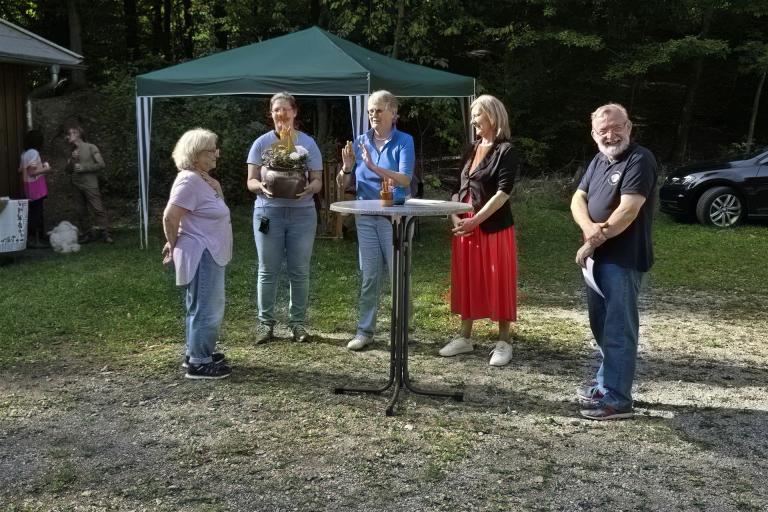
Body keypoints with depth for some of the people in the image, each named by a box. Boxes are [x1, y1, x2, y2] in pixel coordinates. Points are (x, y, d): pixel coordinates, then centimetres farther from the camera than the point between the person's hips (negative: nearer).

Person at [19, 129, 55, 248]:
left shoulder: (25, 153, 13)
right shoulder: (34, 152, -14)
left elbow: (21, 170, 19)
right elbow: (32, 172, -20)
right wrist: (45, 170, -9)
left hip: (29, 187, 9)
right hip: (36, 186, -9)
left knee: (32, 212, 13)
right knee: (37, 213, -7)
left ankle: (31, 237, 17)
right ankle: (36, 239, -6)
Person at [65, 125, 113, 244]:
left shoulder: (90, 147, -3)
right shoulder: (73, 151, 15)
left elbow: (101, 164, -8)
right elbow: (68, 169, 15)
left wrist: (83, 167, -12)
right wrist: (72, 159, -4)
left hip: (90, 185, -6)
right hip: (77, 185, 6)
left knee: (98, 209, -11)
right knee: (83, 212, 7)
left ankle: (105, 233, -10)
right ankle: (88, 233, 12)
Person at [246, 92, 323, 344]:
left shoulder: (308, 143, 6)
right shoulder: (262, 143, 5)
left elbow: (317, 181, 5)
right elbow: (251, 181, 3)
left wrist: (309, 188, -18)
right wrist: (262, 187, -19)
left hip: (302, 213, 1)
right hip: (269, 212, 0)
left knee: (299, 271, 4)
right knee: (268, 271, 2)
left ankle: (298, 322, 15)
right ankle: (265, 322, 12)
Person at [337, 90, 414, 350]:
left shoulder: (403, 141, -3)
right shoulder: (361, 142, 8)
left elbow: (405, 180, -17)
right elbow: (344, 183, 10)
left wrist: (374, 167, -27)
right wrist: (347, 168, -12)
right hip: (366, 216, 3)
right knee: (369, 275, 4)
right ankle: (364, 330, 10)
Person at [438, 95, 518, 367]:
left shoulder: (505, 151, -7)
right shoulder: (472, 150, 13)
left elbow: (503, 193, -15)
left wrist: (476, 220, -20)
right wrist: (454, 215, 0)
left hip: (494, 227, -7)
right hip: (465, 226, 7)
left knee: (497, 282, 0)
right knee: (467, 280, 11)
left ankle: (503, 342, 10)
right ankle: (464, 337, 22)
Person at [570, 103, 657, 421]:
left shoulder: (639, 160, -13)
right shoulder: (599, 161, 14)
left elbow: (628, 211, -22)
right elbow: (578, 199, 6)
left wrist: (593, 242, -15)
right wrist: (589, 227, -16)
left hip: (623, 260, -9)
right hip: (600, 257, 9)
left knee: (618, 329, -5)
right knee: (601, 325, 18)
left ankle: (617, 400, 1)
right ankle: (605, 384, 31)